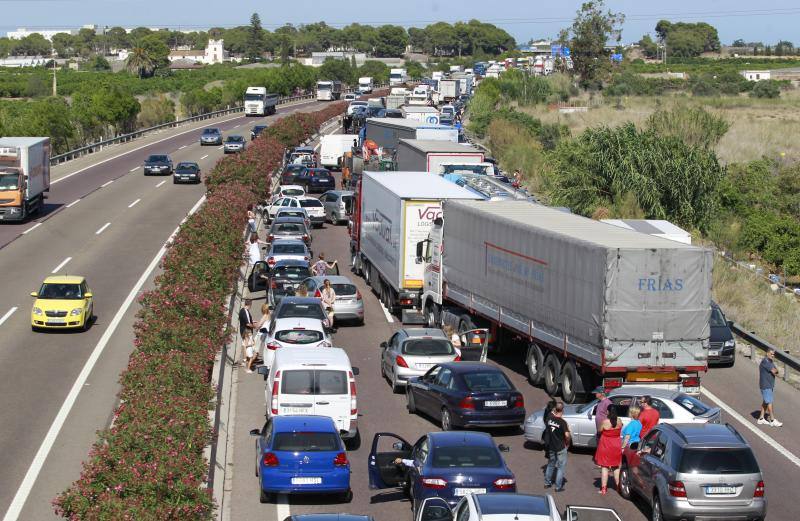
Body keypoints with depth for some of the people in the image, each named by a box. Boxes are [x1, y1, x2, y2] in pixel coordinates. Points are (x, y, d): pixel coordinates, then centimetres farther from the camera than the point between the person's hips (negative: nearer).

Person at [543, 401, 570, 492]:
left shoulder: (549, 419, -7)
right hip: (560, 448, -5)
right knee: (561, 467, 5)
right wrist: (567, 442, -4)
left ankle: (547, 483, 30)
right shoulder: (562, 422, -22)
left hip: (550, 447, 5)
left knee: (550, 464, 23)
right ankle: (558, 487, 6)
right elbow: (567, 435, -25)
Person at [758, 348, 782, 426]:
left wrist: (774, 370, -12)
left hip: (770, 385, 10)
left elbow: (776, 371, 9)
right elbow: (774, 371, -20)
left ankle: (761, 418, 20)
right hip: (765, 386, -10)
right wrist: (775, 370, 0)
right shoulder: (765, 361, -18)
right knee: (769, 402, -7)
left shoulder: (770, 362, 13)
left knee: (765, 402, 13)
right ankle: (772, 421, -5)